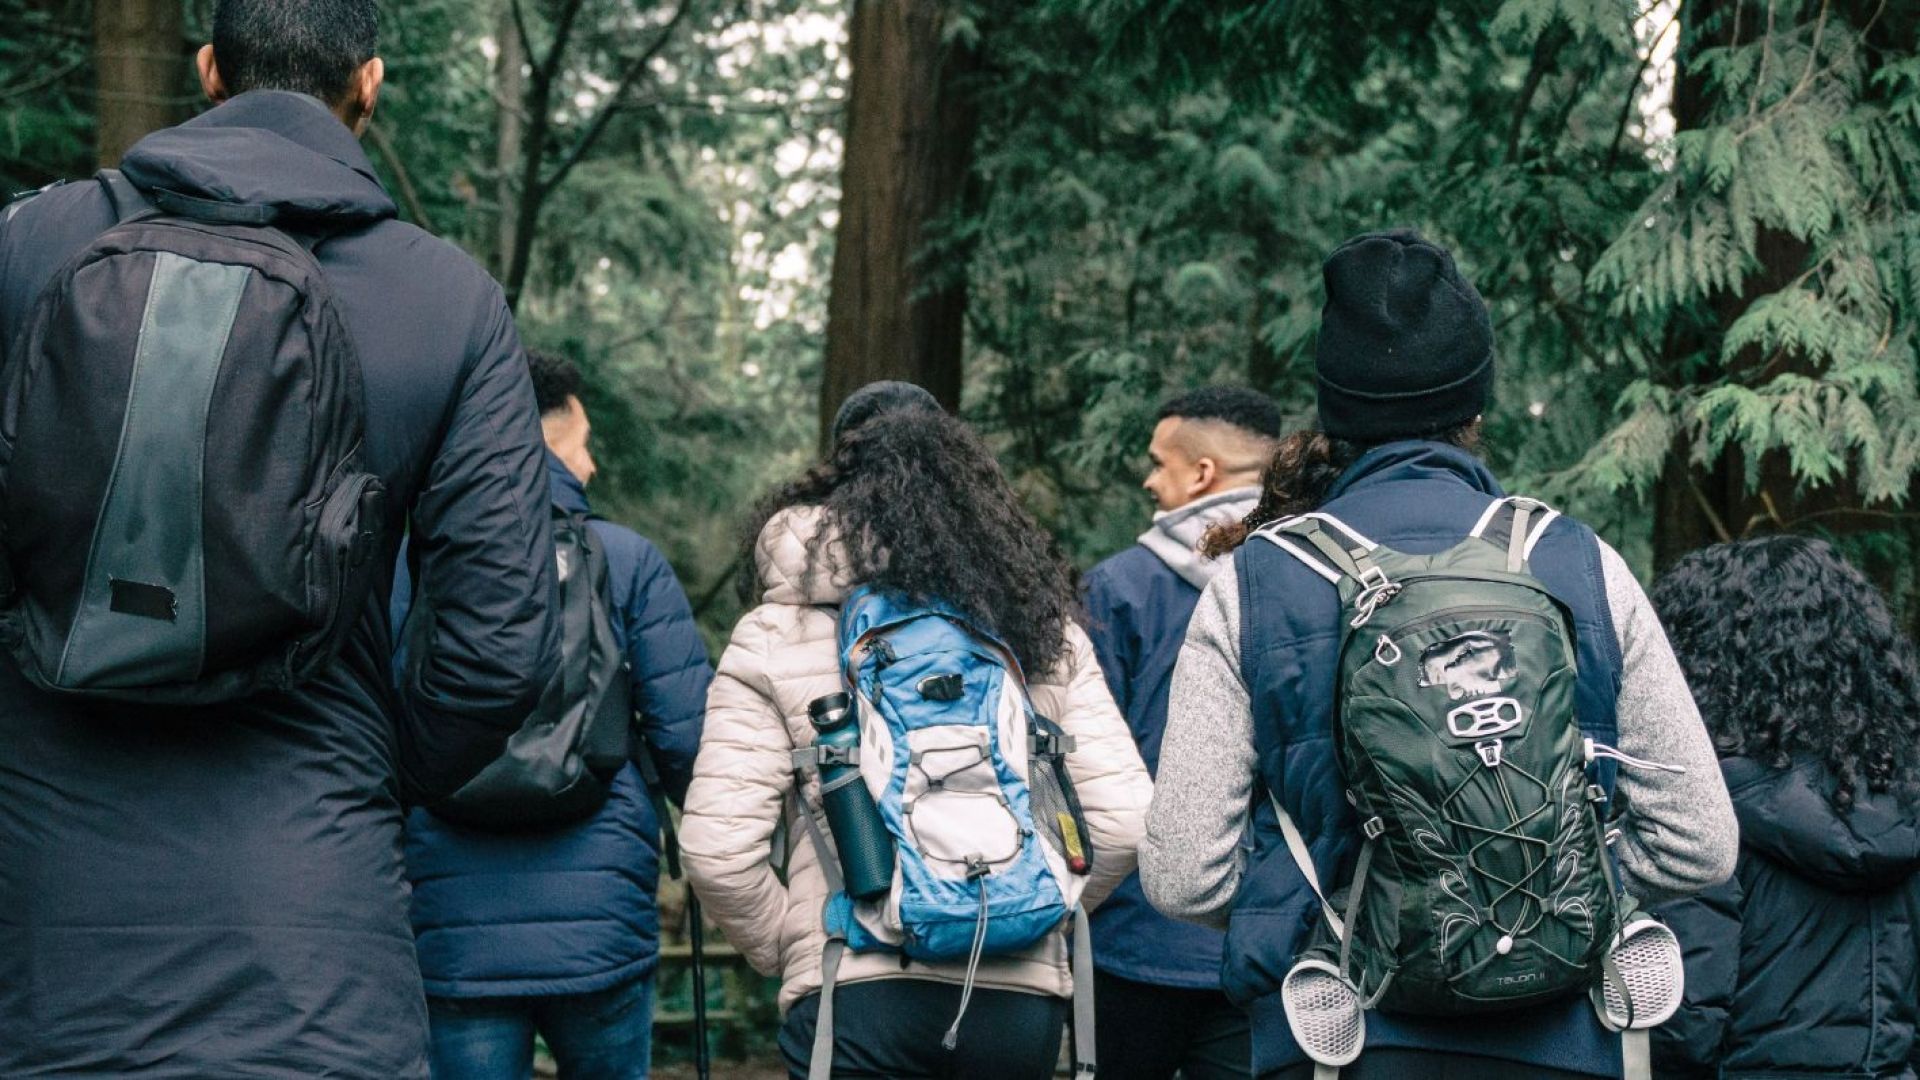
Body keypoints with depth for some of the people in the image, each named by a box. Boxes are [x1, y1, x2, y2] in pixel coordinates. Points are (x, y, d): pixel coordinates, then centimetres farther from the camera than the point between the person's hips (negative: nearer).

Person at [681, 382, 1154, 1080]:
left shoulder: (774, 636, 1)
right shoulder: (1042, 627, 7)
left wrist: (784, 945, 10)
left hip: (851, 992, -3)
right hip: (1020, 993, 3)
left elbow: (716, 845, -7)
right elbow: (1123, 818, 1)